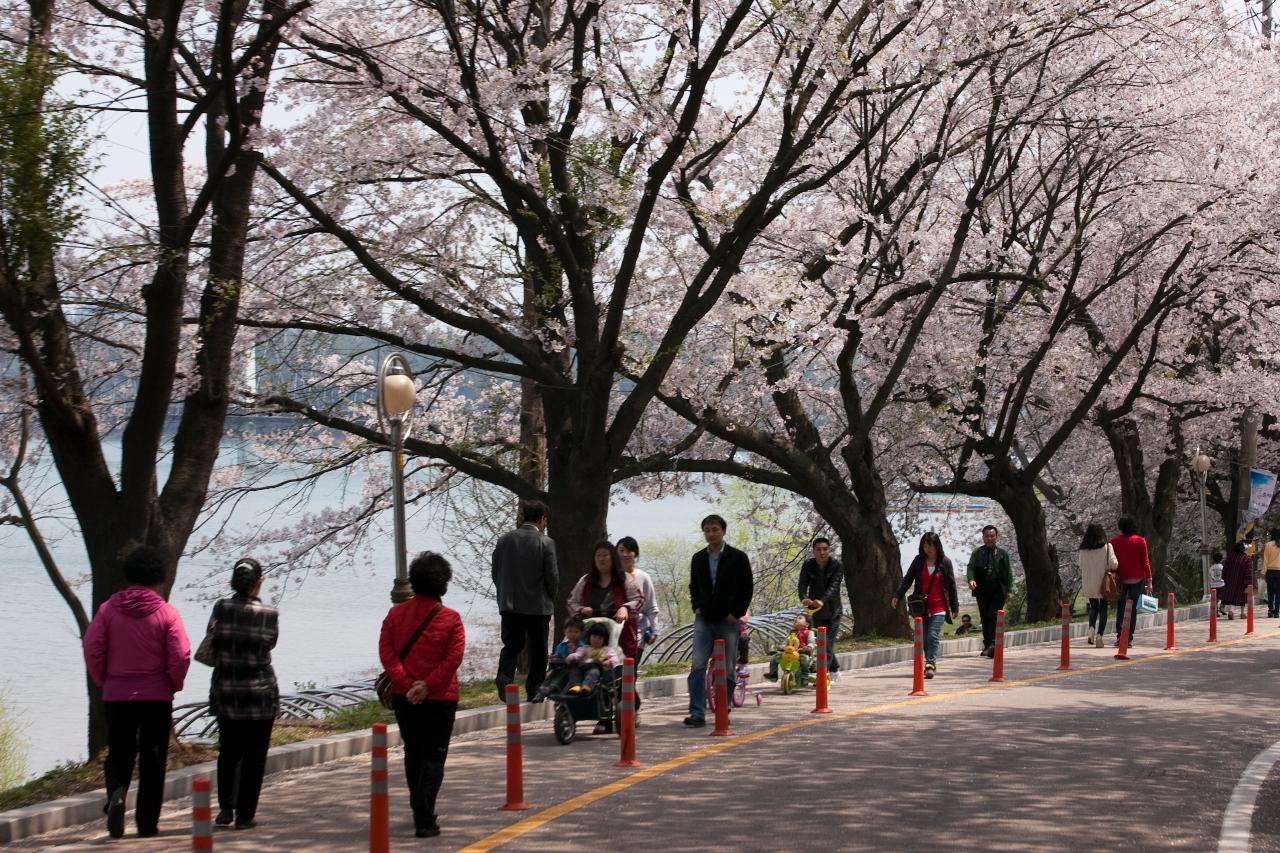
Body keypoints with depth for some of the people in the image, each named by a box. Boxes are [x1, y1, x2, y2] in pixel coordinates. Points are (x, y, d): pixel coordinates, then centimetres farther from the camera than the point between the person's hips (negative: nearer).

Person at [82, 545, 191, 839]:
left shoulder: (109, 609, -3)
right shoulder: (167, 613, -8)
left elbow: (92, 648, -4)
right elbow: (180, 657, -11)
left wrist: (103, 681, 11)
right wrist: (174, 684, 8)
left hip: (117, 696, 1)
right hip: (157, 697, -1)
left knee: (118, 754, 12)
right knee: (152, 760, 7)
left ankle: (116, 794, -18)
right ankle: (147, 823, 8)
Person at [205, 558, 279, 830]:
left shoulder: (221, 609, -6)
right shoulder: (268, 615, -10)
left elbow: (210, 648, -1)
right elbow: (269, 645, 1)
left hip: (226, 693, 2)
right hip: (261, 694, -2)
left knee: (228, 753, 16)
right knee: (254, 756, 6)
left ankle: (225, 809, 9)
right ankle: (245, 814, 6)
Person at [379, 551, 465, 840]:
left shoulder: (396, 614, 0)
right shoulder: (451, 619, -7)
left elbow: (386, 653, -8)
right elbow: (453, 659, -15)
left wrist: (407, 684, -13)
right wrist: (427, 686, -15)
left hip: (404, 697, 3)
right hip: (440, 698, -3)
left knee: (413, 755, 19)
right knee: (433, 758, 1)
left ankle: (421, 813, 30)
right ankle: (425, 821, -8)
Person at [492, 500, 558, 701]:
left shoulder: (505, 539, 1)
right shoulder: (545, 543, -11)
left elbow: (496, 572, 6)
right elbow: (552, 577, -9)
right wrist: (551, 598, 9)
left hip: (509, 604, 3)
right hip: (538, 605, -3)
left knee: (511, 646, 10)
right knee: (537, 651, 9)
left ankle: (504, 677, -15)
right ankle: (534, 691, 12)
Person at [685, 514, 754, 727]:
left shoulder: (738, 558, -1)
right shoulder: (698, 558, 10)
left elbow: (748, 588, 1)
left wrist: (737, 613, -7)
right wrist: (696, 607, 5)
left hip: (728, 621, -2)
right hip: (704, 620, 2)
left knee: (727, 669, 4)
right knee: (698, 666, -9)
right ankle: (697, 713, -11)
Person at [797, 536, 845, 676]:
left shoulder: (837, 564, -13)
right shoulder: (808, 565, -4)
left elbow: (834, 586, -25)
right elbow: (802, 584, -14)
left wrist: (822, 601, -43)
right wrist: (804, 598, -37)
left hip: (832, 610, -4)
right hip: (815, 611, 4)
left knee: (828, 644, -10)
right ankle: (834, 667, 36)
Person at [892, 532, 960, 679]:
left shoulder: (945, 562, -1)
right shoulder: (918, 561, 4)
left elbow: (951, 585, 3)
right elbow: (907, 579, 2)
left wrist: (955, 606, 4)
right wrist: (897, 596, -11)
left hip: (939, 607, -3)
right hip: (922, 606, 3)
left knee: (932, 636, -15)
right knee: (925, 638, 7)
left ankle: (930, 664, -17)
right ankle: (931, 665, 18)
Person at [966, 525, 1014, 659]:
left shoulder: (1002, 553, 10)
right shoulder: (977, 553, 9)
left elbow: (1008, 572, 9)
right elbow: (971, 567, -2)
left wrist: (1009, 590, 1)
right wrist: (971, 579, -22)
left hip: (998, 591, -2)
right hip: (982, 591, 2)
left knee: (994, 617, -13)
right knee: (984, 618, 6)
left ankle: (992, 645, -19)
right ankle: (987, 646, 14)